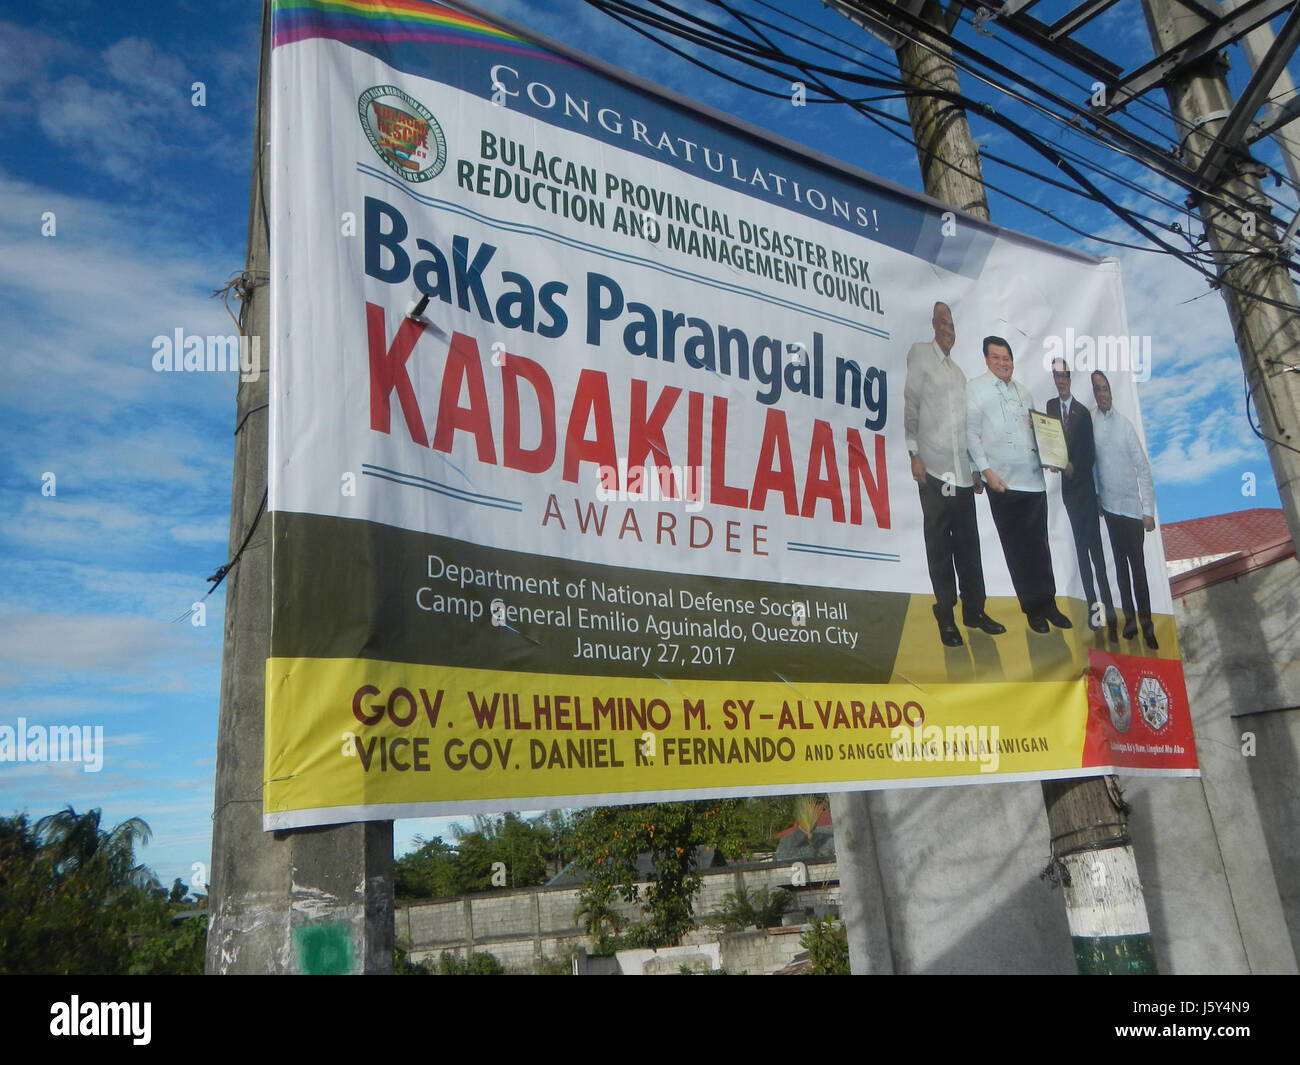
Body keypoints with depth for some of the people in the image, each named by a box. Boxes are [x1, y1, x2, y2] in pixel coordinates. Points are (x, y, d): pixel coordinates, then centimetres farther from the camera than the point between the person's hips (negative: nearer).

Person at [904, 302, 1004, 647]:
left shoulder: (958, 371, 22)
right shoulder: (921, 353, 1)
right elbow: (910, 404, -5)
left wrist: (976, 469, 19)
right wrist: (914, 453, -11)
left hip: (963, 474, 6)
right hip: (934, 470, -6)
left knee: (968, 544, 9)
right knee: (939, 545, 0)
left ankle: (974, 610, 18)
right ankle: (945, 617, 7)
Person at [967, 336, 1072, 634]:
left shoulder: (1022, 391, 17)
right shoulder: (976, 389, 0)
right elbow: (971, 433, -4)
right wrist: (986, 470, -11)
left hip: (1033, 479, 5)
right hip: (1003, 483, -5)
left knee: (1039, 545, 7)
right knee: (1016, 548, 2)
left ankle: (1047, 603, 16)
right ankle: (1032, 608, 11)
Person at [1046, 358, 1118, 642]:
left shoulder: (1083, 412, -3)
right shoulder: (1050, 406, 7)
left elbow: (1090, 453, -4)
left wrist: (1073, 466, -17)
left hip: (1086, 486, -3)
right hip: (1068, 486, 3)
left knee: (1096, 548, -5)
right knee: (1081, 547, 5)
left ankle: (1109, 611, -3)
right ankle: (1092, 605, 9)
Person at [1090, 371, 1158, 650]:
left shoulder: (1125, 424, -9)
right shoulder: (1092, 424, -2)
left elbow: (1143, 467, -8)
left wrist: (1148, 511, -9)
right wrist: (1096, 494, 8)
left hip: (1132, 507, -3)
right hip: (1109, 506, 3)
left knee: (1138, 565, 1)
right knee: (1120, 563, 11)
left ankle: (1146, 623, 9)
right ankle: (1130, 618, 20)